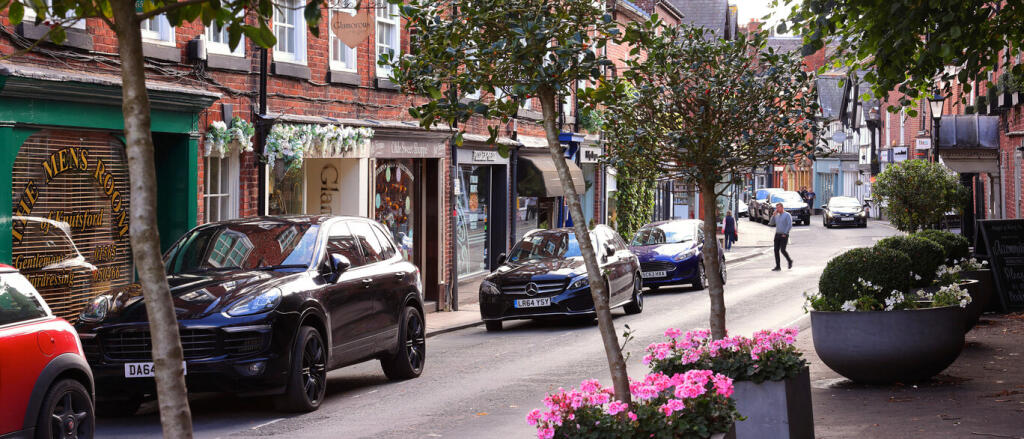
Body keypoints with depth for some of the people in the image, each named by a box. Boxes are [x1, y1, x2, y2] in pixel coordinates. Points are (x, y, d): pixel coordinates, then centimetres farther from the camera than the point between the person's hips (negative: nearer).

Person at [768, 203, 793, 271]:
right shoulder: (777, 216, 14)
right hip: (777, 234, 7)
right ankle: (778, 267, -1)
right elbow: (771, 223, 8)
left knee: (783, 250, -14)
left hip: (784, 235, -7)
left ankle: (790, 261, 13)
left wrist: (785, 234, -17)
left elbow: (790, 225, -13)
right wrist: (774, 215, -1)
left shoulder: (787, 215, -7)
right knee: (776, 250, -2)